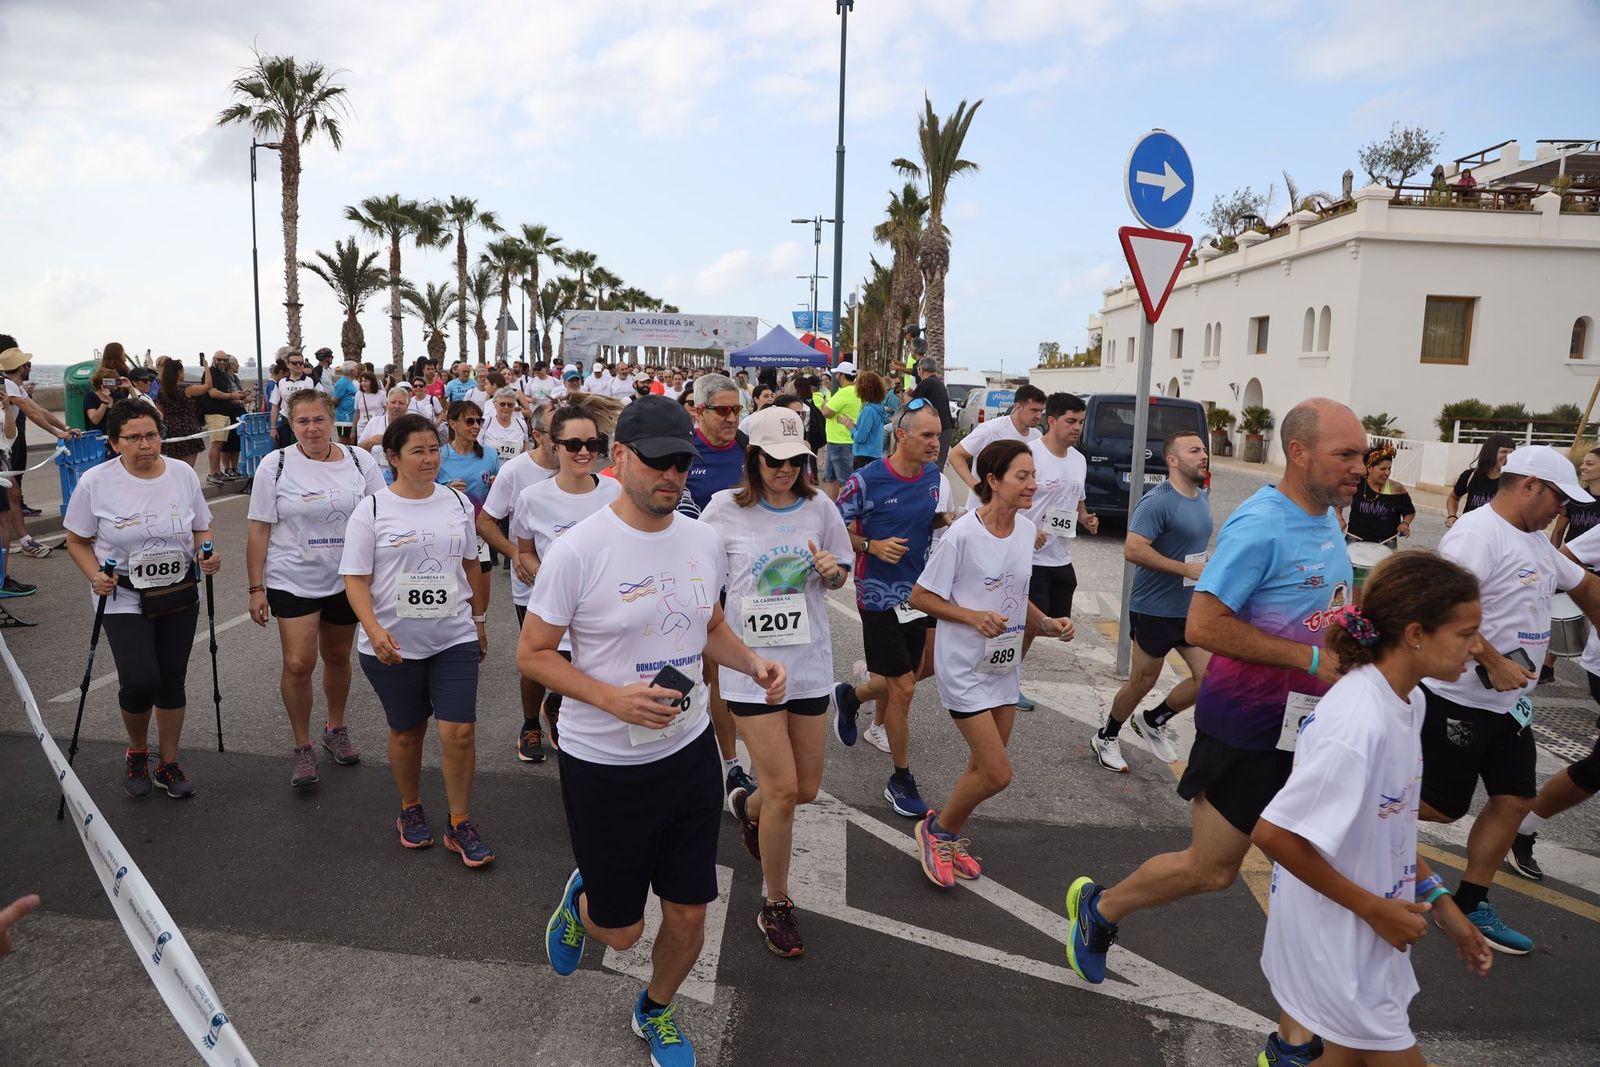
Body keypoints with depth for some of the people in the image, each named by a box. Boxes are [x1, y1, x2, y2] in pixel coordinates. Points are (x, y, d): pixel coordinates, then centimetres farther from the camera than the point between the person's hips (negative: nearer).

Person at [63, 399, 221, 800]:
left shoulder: (184, 474, -3)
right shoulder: (95, 482, -10)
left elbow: (200, 529, 8)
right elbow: (77, 540, 0)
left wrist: (208, 554, -13)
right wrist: (95, 576, -17)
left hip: (181, 597, 3)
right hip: (124, 601, -3)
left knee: (172, 680, 10)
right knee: (140, 682, -11)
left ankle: (168, 763, 28)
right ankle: (137, 752, 20)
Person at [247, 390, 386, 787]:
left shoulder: (359, 461, -1)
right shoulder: (274, 466, -5)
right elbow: (259, 531, -3)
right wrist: (256, 589, -5)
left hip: (347, 580, 2)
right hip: (292, 581, -2)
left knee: (337, 657, 15)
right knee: (298, 664, -9)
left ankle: (335, 728, 36)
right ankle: (302, 747, 9)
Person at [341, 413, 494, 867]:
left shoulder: (457, 502, 4)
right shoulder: (372, 510, -6)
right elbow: (355, 579, -8)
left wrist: (478, 620, 18)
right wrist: (374, 630, -23)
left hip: (454, 638, 2)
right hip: (394, 644, -2)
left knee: (460, 731, -4)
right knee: (407, 732, 14)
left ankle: (460, 825, 14)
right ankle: (410, 811, 38)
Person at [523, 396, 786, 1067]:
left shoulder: (703, 540, -1)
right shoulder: (577, 551, -18)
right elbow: (532, 655, -12)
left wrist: (753, 664, -6)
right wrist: (614, 698, -26)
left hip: (689, 752, 5)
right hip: (603, 765, -4)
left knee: (689, 916, 14)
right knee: (621, 931, 11)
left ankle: (656, 1012, 46)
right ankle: (581, 900, 48)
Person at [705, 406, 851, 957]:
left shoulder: (819, 508, 0)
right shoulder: (725, 509, -7)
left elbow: (840, 578, 11)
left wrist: (832, 569, -10)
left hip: (810, 662, 4)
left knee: (806, 788, 12)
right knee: (783, 789, -6)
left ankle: (747, 806, 48)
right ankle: (776, 906, 17)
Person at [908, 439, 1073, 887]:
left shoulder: (1026, 530, 1)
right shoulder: (962, 534, -20)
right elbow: (920, 596, -13)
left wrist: (1046, 624, -1)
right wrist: (973, 617, -24)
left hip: (1005, 666, 7)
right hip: (965, 668, -7)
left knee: (983, 769, 16)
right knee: (997, 774, -7)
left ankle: (951, 838, 39)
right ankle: (937, 828, 19)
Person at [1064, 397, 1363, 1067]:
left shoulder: (1327, 519, 7)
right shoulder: (1260, 526, -21)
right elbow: (1203, 625, -27)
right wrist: (1310, 657, -25)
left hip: (1311, 725, 8)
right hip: (1248, 728, -8)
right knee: (1211, 870, 6)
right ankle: (1098, 908, 33)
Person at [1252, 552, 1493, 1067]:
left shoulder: (1408, 700, -1)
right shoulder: (1359, 723, -29)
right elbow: (1274, 834, -27)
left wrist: (1439, 901, 9)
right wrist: (1375, 909, -18)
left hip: (1370, 935, 8)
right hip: (1335, 945, -8)